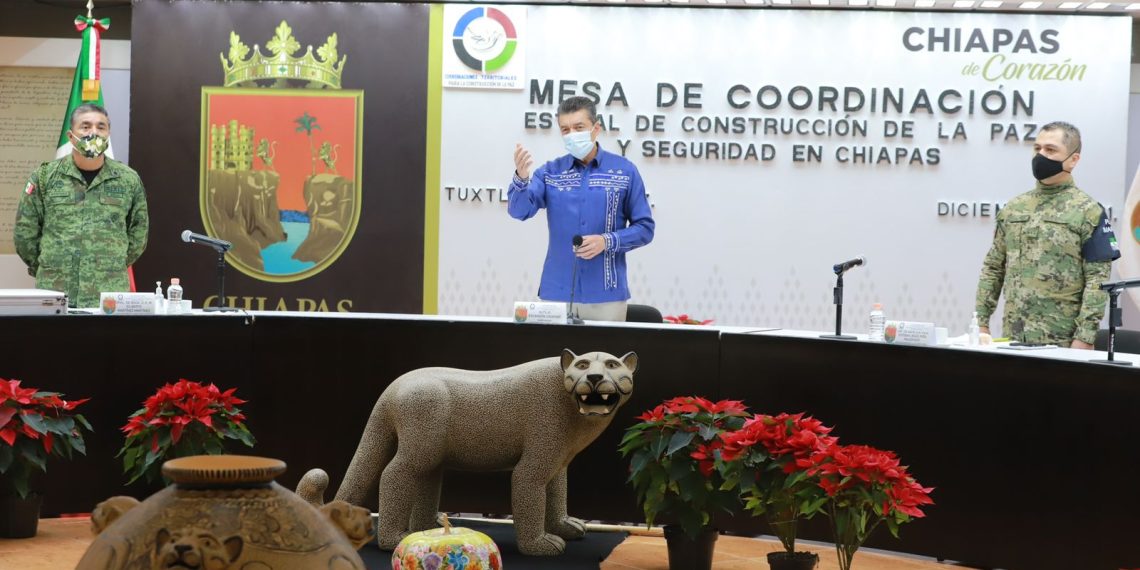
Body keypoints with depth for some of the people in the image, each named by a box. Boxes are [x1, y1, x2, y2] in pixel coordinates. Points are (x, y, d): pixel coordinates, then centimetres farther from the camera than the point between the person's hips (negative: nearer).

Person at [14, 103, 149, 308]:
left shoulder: (129, 180, 7)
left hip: (109, 295, 0)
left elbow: (138, 232, 16)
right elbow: (25, 230, 10)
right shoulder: (45, 176, 5)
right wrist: (47, 270, 12)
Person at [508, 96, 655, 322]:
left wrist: (607, 241, -15)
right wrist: (521, 178, -30)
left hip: (606, 295, -1)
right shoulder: (550, 172, 5)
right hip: (556, 293, 1)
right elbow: (519, 210, -10)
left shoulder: (624, 171, 1)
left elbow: (644, 228, 2)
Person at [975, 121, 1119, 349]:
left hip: (1061, 341, -4)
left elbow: (1098, 280, -8)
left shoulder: (1088, 212, -3)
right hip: (1012, 338, 4)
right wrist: (981, 322, 7)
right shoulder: (1012, 209, 12)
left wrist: (1084, 338, -15)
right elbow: (993, 268, 15)